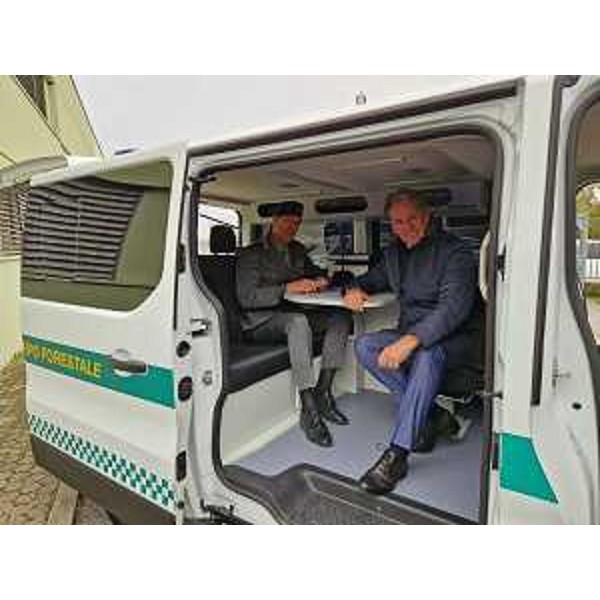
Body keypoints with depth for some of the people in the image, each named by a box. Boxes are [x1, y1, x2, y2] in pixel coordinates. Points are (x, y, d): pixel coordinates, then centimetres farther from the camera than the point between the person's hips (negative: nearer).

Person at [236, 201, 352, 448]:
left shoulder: (298, 250, 16)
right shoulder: (251, 254, -4)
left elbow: (315, 271, 29)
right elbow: (247, 298, -15)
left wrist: (320, 280, 3)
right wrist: (287, 288, -25)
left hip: (293, 316, 7)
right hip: (260, 320, -6)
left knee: (341, 316, -15)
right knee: (298, 321, -38)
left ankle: (322, 392, -16)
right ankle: (308, 410, -35)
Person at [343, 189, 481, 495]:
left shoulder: (454, 251, -12)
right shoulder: (394, 252, 9)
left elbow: (454, 307, -25)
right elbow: (374, 278, 25)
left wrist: (412, 339, -39)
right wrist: (357, 288, -2)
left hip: (453, 338, -6)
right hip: (410, 333, 6)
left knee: (427, 354, -38)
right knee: (364, 346, -18)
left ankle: (396, 455, -34)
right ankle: (426, 414, -17)